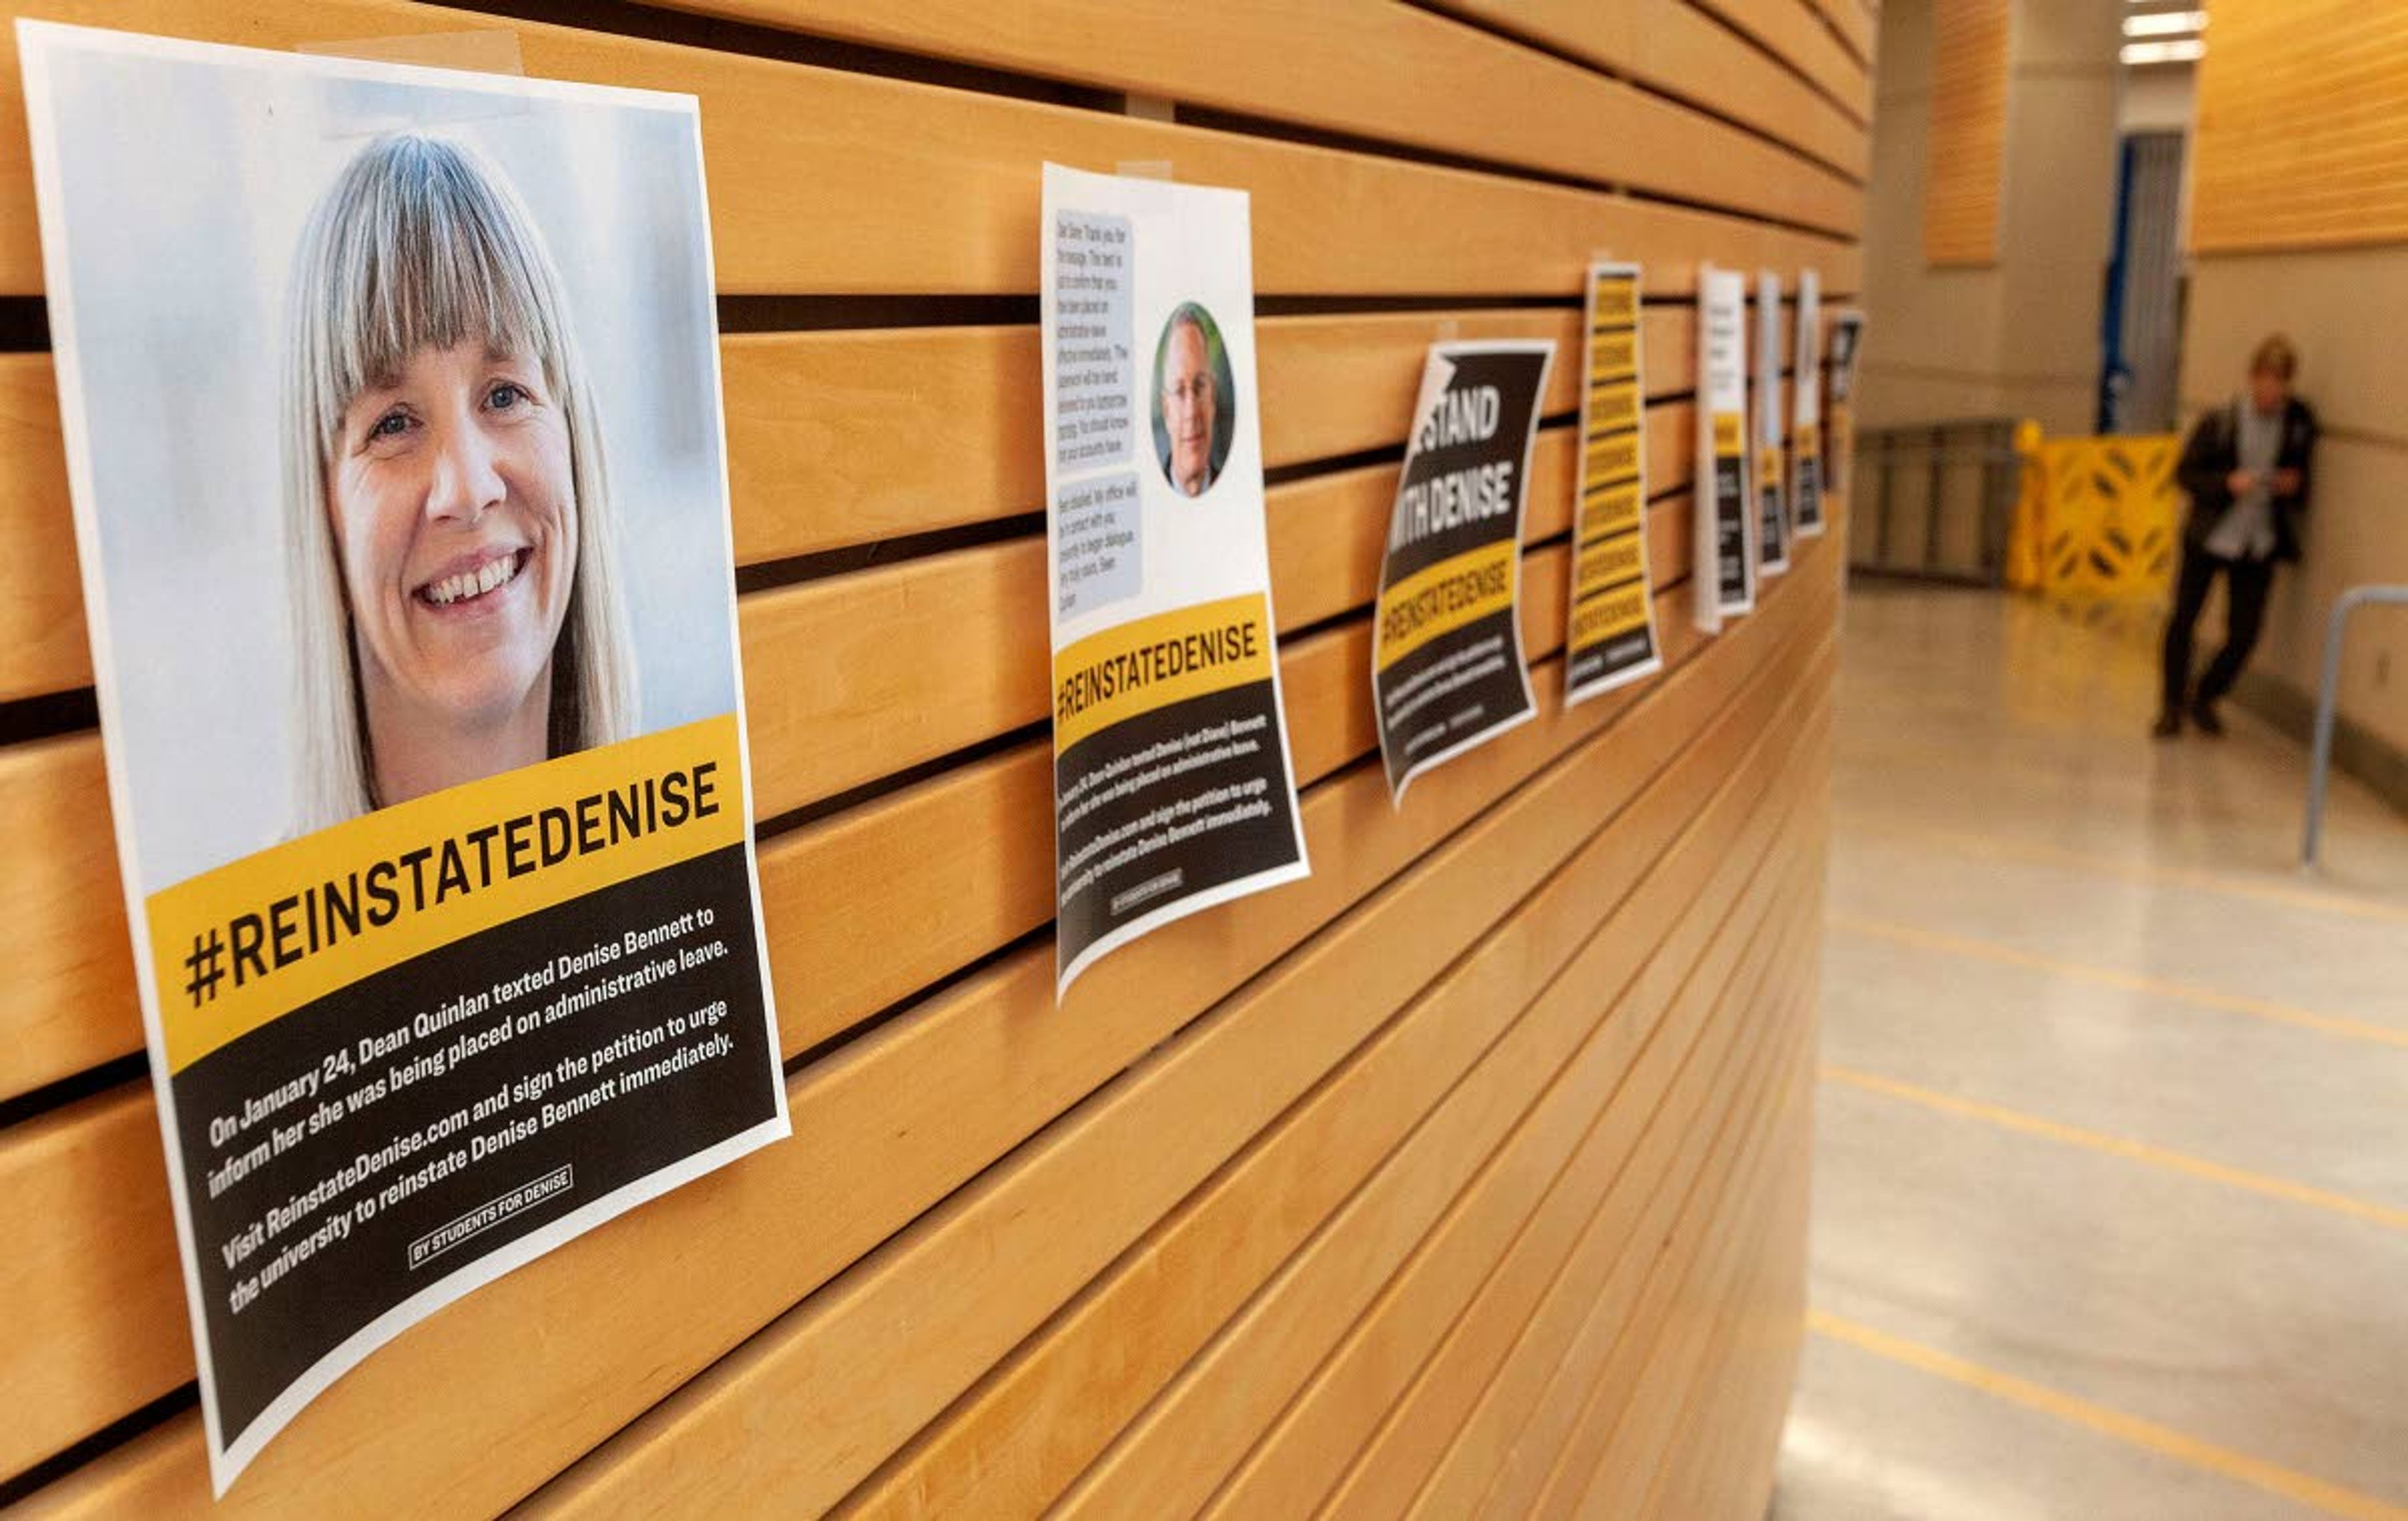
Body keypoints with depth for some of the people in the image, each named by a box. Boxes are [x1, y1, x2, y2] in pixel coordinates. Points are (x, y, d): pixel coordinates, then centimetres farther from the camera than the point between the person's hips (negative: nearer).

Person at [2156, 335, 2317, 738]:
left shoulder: (2299, 424, 0)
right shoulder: (2221, 421, -8)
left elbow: (2305, 477, 13)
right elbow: (2186, 473, -3)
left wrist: (2295, 486, -10)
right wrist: (2227, 483, -19)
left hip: (2260, 543, 2)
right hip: (2209, 537, -2)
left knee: (2244, 634, 1)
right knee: (2183, 619, 1)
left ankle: (2205, 698, 25)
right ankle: (2172, 705, 18)